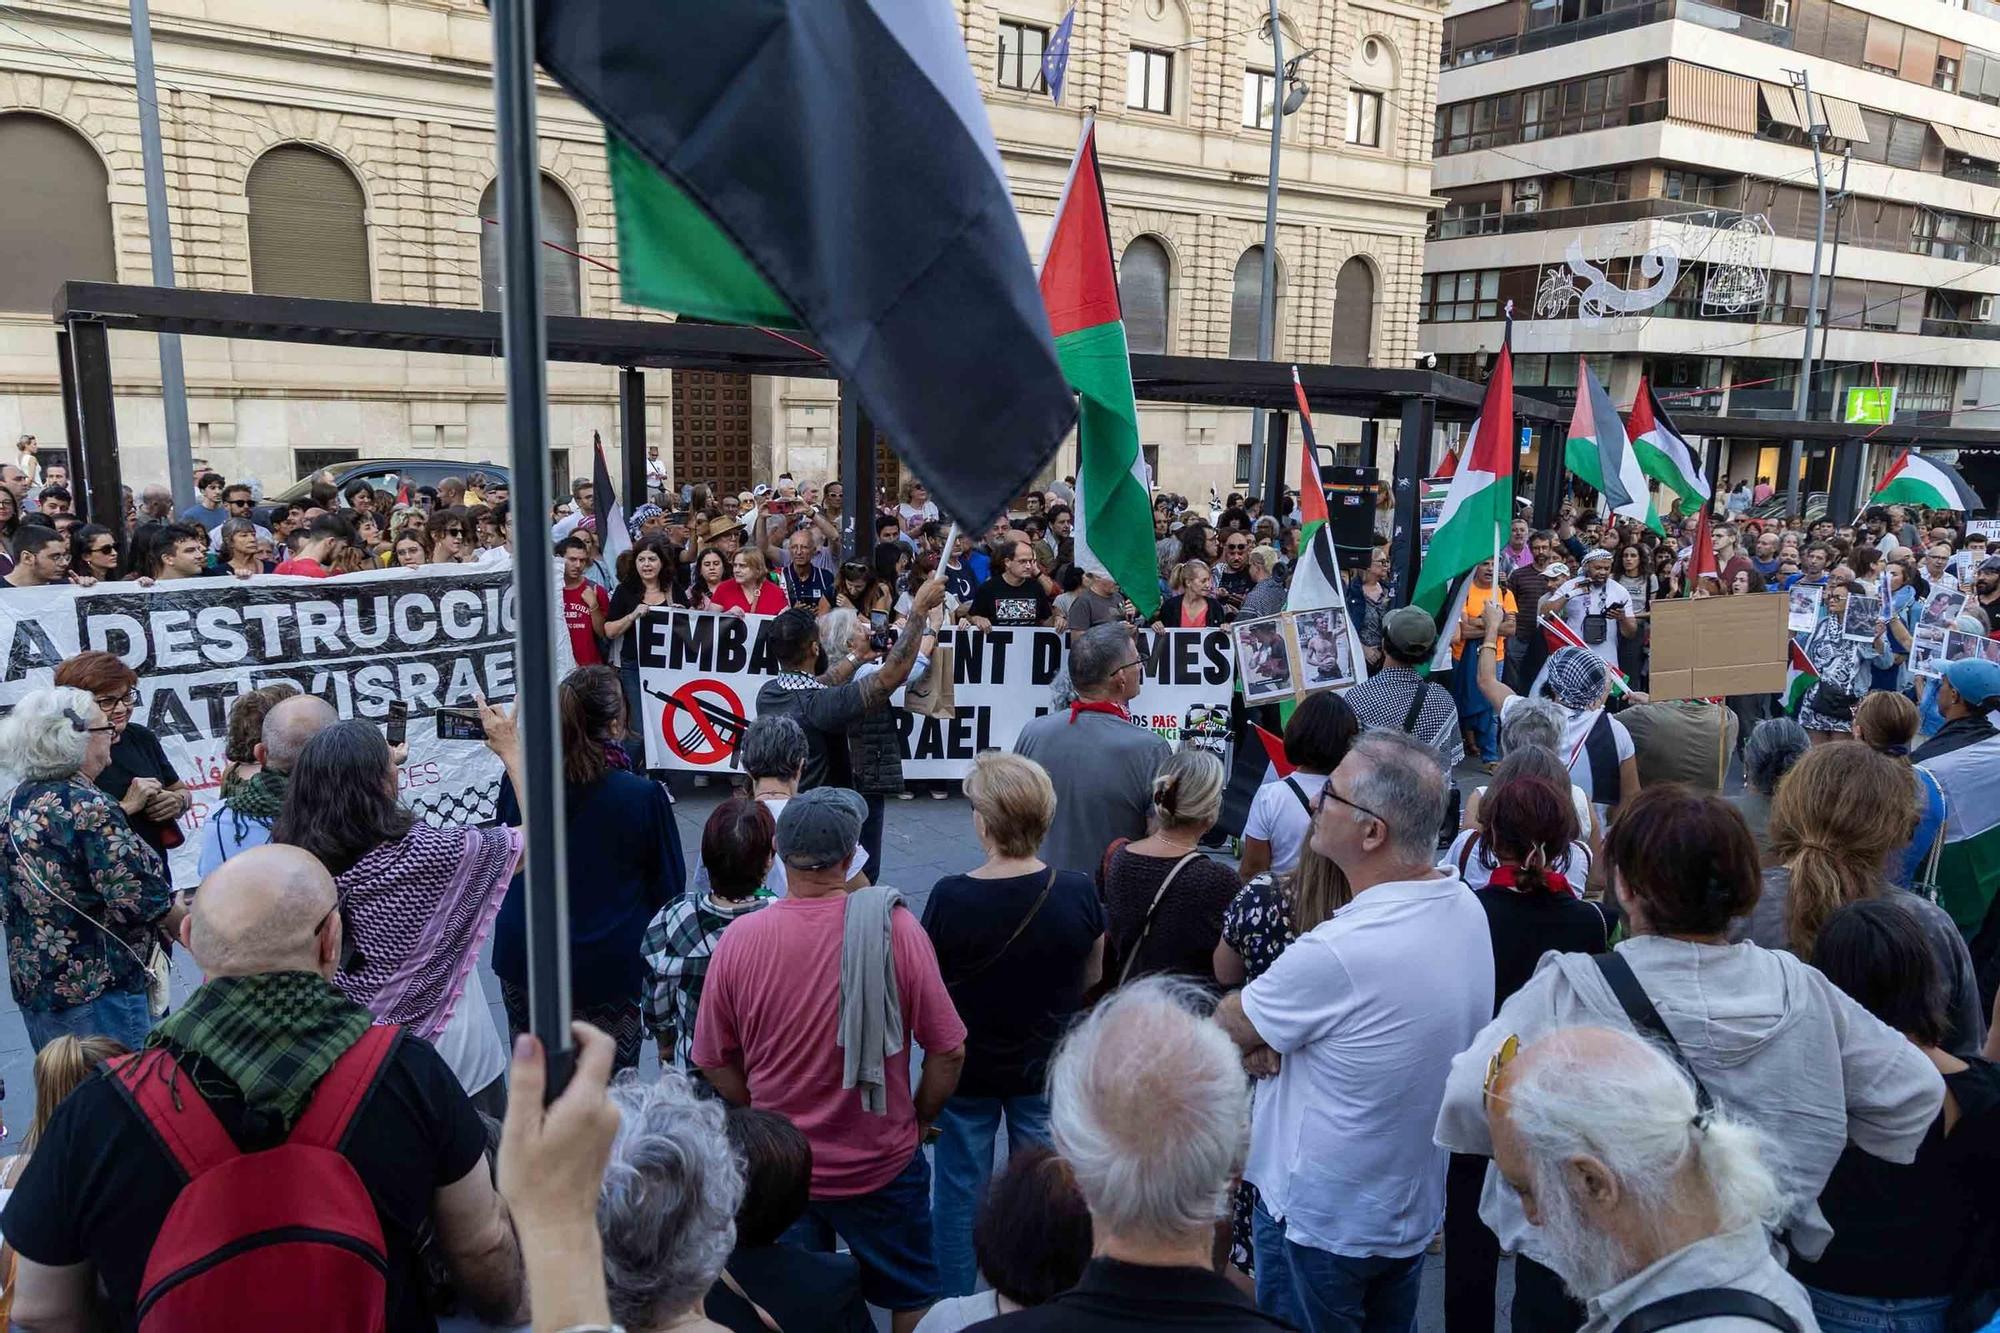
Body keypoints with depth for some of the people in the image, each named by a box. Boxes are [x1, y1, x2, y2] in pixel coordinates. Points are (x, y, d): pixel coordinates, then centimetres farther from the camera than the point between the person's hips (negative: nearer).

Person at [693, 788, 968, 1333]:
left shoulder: (739, 938, -13)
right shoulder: (893, 928, -20)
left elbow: (715, 1062, -2)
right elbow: (948, 1050, -14)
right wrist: (920, 1117, 4)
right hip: (881, 1165, -2)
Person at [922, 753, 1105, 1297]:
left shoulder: (949, 897, -25)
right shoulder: (1078, 892, -19)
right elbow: (1092, 976, -2)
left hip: (965, 1069, -1)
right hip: (1047, 1067, 2)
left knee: (959, 1192, 19)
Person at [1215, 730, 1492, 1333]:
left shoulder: (1337, 952, -35)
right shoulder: (1465, 907, -8)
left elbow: (1224, 1029, -17)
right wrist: (1278, 1038, -11)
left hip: (1321, 1221, -8)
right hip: (1415, 1205, 8)